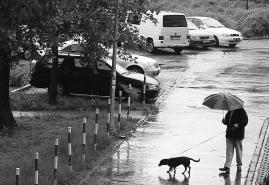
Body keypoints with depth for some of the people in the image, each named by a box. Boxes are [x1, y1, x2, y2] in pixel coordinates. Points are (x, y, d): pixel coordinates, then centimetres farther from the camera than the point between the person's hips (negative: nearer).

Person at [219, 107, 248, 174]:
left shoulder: (241, 111, -9)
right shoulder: (229, 112, 9)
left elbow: (245, 121, -12)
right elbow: (227, 120, 20)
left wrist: (238, 125, -25)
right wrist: (224, 121, -3)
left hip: (238, 135, -5)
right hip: (229, 134, 5)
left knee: (238, 151, 7)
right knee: (229, 151, 2)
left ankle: (239, 166, 20)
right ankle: (227, 166, -1)